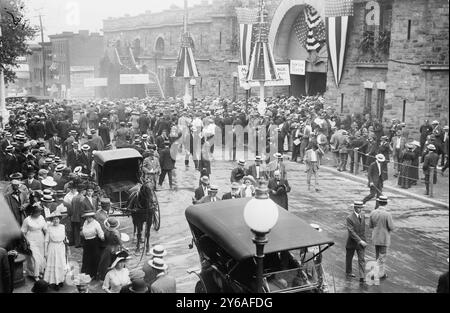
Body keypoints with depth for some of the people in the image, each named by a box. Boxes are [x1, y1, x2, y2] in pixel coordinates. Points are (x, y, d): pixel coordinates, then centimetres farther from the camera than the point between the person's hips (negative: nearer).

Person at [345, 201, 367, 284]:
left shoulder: (362, 215, 0)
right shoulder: (349, 218, -18)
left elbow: (363, 228, 12)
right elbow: (351, 232, -23)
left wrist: (363, 240, 14)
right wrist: (360, 241, -25)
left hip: (361, 241, 3)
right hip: (352, 242, -3)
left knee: (361, 259, -3)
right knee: (349, 258, 15)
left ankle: (362, 277, -4)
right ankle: (348, 272, 36)